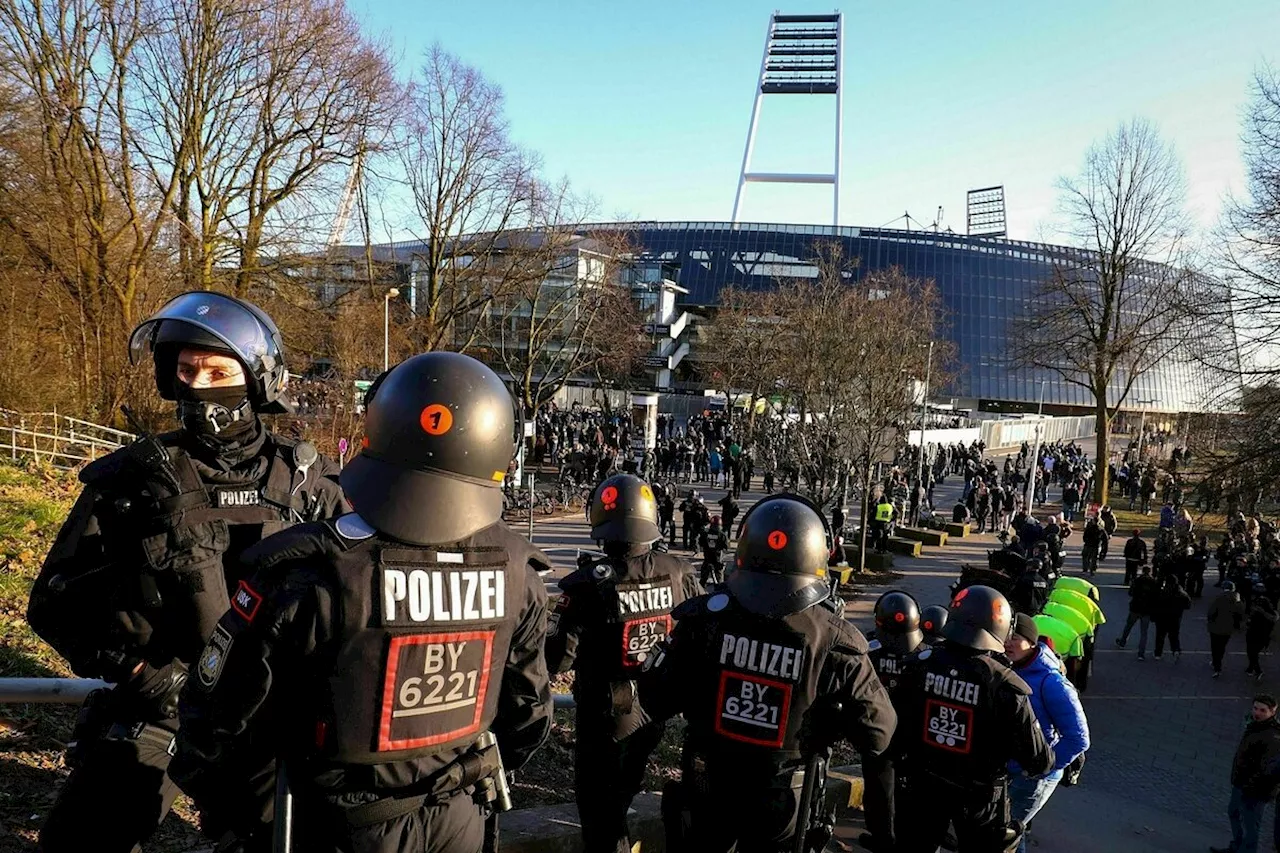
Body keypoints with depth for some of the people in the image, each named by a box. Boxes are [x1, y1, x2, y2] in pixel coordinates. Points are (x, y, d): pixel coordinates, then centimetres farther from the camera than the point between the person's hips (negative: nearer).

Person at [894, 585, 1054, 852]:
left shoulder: (921, 664, -14)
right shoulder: (1005, 686, -25)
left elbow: (902, 721, -1)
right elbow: (1037, 759, -18)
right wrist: (1046, 762, 4)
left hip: (924, 782, 3)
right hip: (978, 793, -3)